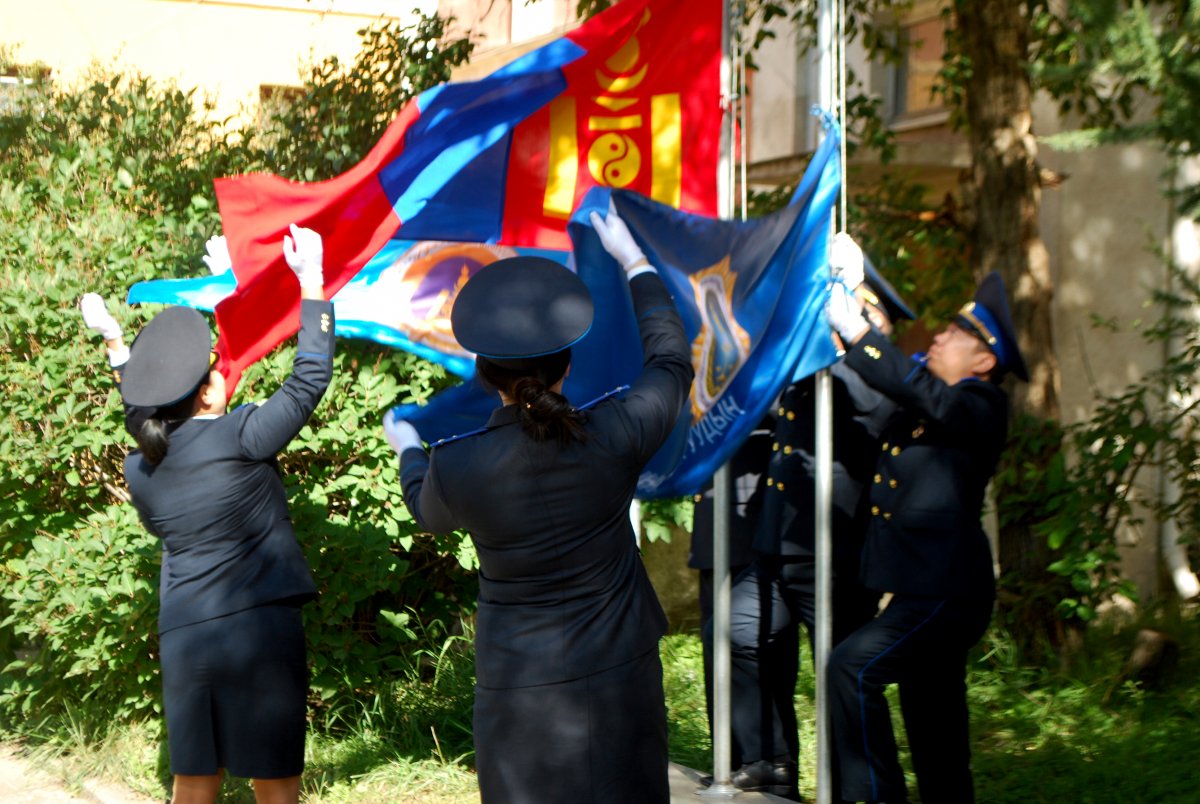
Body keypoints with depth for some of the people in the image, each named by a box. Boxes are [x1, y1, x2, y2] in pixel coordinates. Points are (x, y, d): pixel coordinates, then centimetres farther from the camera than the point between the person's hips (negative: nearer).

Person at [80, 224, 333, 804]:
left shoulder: (140, 468, 5)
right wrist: (311, 282, 4)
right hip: (258, 627, -5)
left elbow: (150, 424, 28)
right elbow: (310, 378, -4)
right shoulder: (238, 438, -11)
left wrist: (117, 347, 38)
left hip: (181, 639, 5)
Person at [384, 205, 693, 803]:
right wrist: (634, 262, 17)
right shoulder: (613, 435, -17)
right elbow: (671, 362, 5)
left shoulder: (454, 466, -17)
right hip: (620, 676, 1)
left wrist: (407, 450, 31)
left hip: (521, 687, -1)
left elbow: (426, 508, 10)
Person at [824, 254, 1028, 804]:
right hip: (923, 588, 9)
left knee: (853, 667, -22)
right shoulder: (922, 402, 13)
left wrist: (854, 329, -28)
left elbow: (916, 390, -29)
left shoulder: (982, 407, -13)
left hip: (945, 593, -9)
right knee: (935, 735, 15)